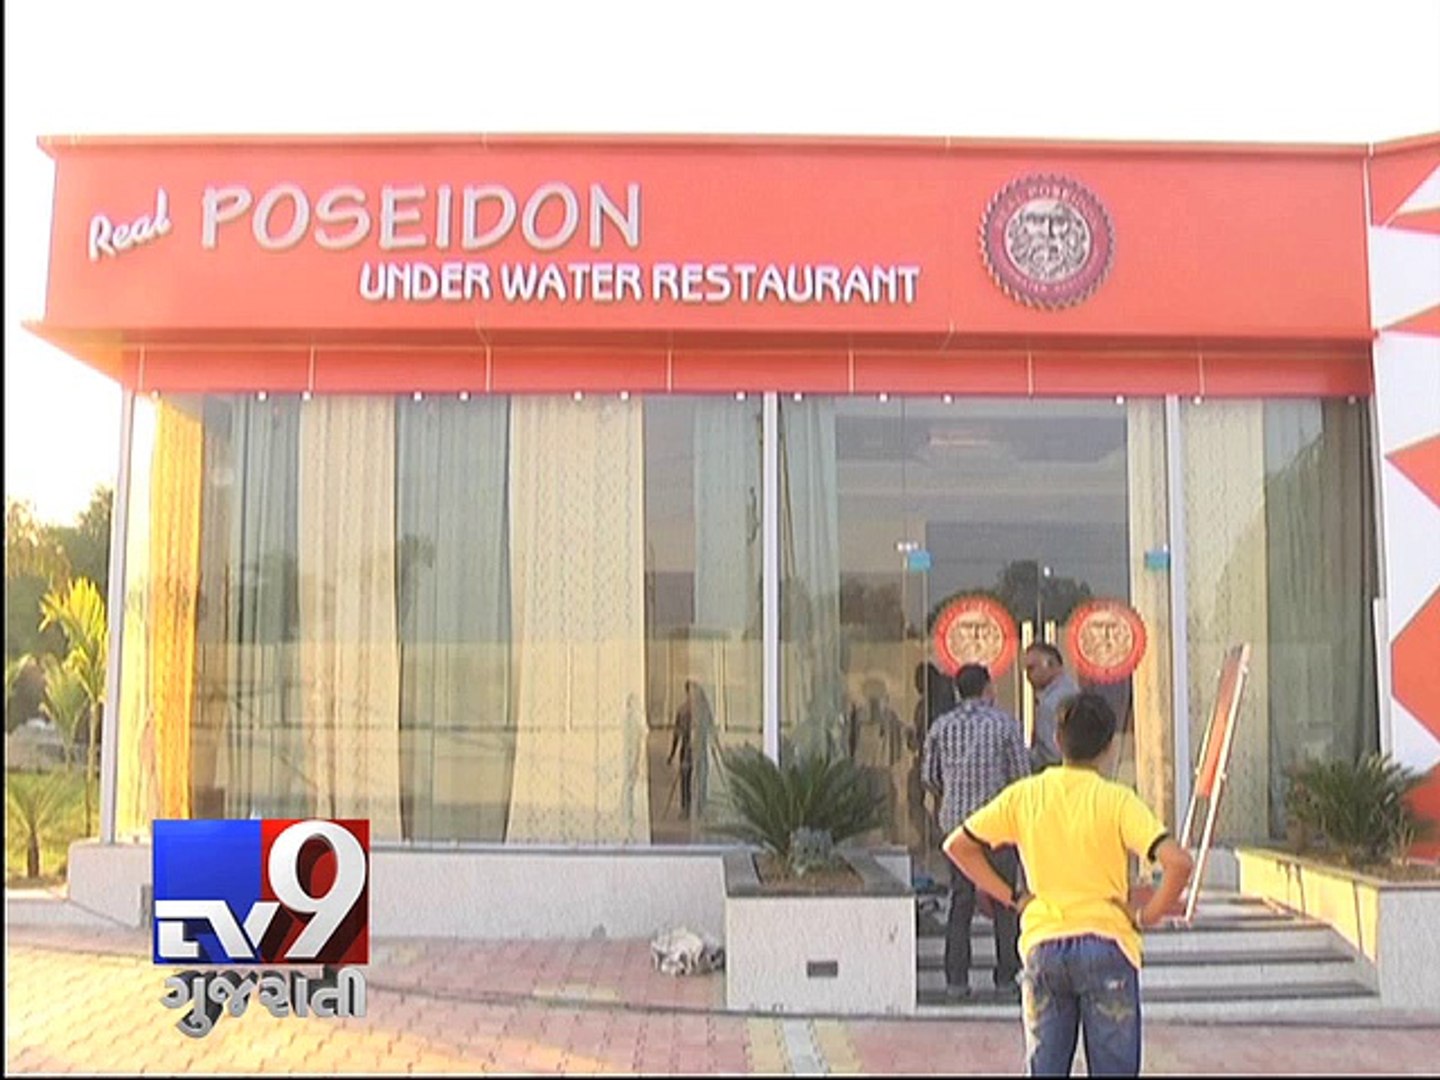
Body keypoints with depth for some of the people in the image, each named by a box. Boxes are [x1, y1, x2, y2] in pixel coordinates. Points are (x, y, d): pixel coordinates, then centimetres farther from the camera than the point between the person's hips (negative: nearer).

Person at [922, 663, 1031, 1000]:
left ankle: (956, 980, 6)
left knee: (961, 901, 7)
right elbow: (1022, 774, -3)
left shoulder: (941, 727, 3)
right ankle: (1007, 978, 10)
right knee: (1004, 902, 7)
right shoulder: (1004, 723, -4)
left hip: (956, 822, 3)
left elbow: (930, 777, 7)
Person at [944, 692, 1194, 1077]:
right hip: (1106, 944, -3)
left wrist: (1013, 897, 7)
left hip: (1042, 944, 3)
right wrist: (1147, 915, -5)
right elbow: (1178, 862, -19)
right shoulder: (1117, 800, -8)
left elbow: (957, 845, 6)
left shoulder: (1023, 796, 2)